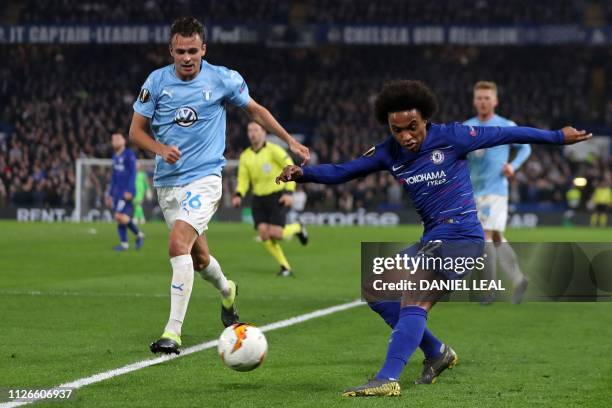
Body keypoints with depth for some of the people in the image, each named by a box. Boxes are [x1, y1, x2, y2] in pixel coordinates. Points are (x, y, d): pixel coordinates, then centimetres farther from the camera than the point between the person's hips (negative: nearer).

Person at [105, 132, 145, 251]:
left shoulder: (129, 154, -7)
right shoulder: (115, 157, 17)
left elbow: (133, 173, -13)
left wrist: (129, 191, -21)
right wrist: (110, 194, 21)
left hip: (127, 191, -8)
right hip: (117, 191, 8)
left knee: (120, 216, -16)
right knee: (119, 217, 4)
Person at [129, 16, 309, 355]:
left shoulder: (223, 80, -4)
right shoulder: (157, 81, 0)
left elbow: (255, 110, 13)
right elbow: (136, 130, 4)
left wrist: (289, 140, 13)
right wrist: (160, 149, -15)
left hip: (204, 178, -4)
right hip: (167, 183, 4)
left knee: (178, 244, -24)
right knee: (198, 257, 14)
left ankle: (173, 331, -25)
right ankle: (226, 291, 50)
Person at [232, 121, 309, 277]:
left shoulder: (273, 150, -10)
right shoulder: (245, 156, 6)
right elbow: (243, 180, 7)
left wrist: (289, 192, -20)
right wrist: (238, 195, -13)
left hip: (278, 197, -5)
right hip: (259, 200, 5)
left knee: (275, 234, -18)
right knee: (264, 234, -9)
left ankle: (297, 228, 16)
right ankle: (285, 267, 5)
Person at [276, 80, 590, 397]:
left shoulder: (451, 138, -11)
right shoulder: (389, 153, 4)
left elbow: (505, 134, -4)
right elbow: (341, 172, 5)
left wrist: (559, 137, 3)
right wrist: (301, 173, -13)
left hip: (460, 237, -8)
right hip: (431, 238, 8)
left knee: (413, 304, -23)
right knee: (380, 295, 11)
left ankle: (388, 379, -33)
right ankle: (437, 353, 23)